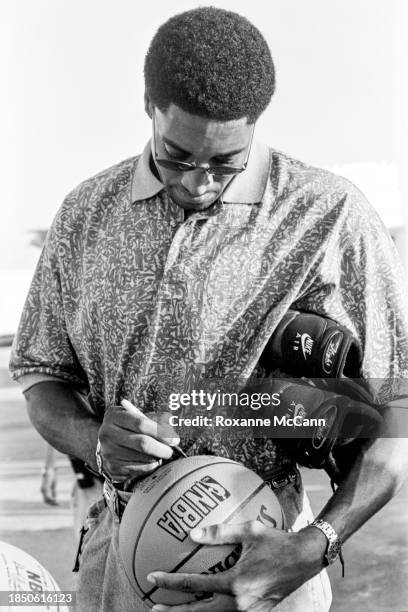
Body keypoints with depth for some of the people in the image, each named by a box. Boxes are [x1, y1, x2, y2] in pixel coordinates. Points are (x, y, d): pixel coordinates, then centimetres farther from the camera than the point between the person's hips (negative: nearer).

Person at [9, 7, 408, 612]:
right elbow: (42, 374, 9)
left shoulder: (328, 216, -12)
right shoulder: (86, 214, 1)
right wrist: (95, 441, -13)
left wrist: (313, 549, -24)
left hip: (258, 559, -3)